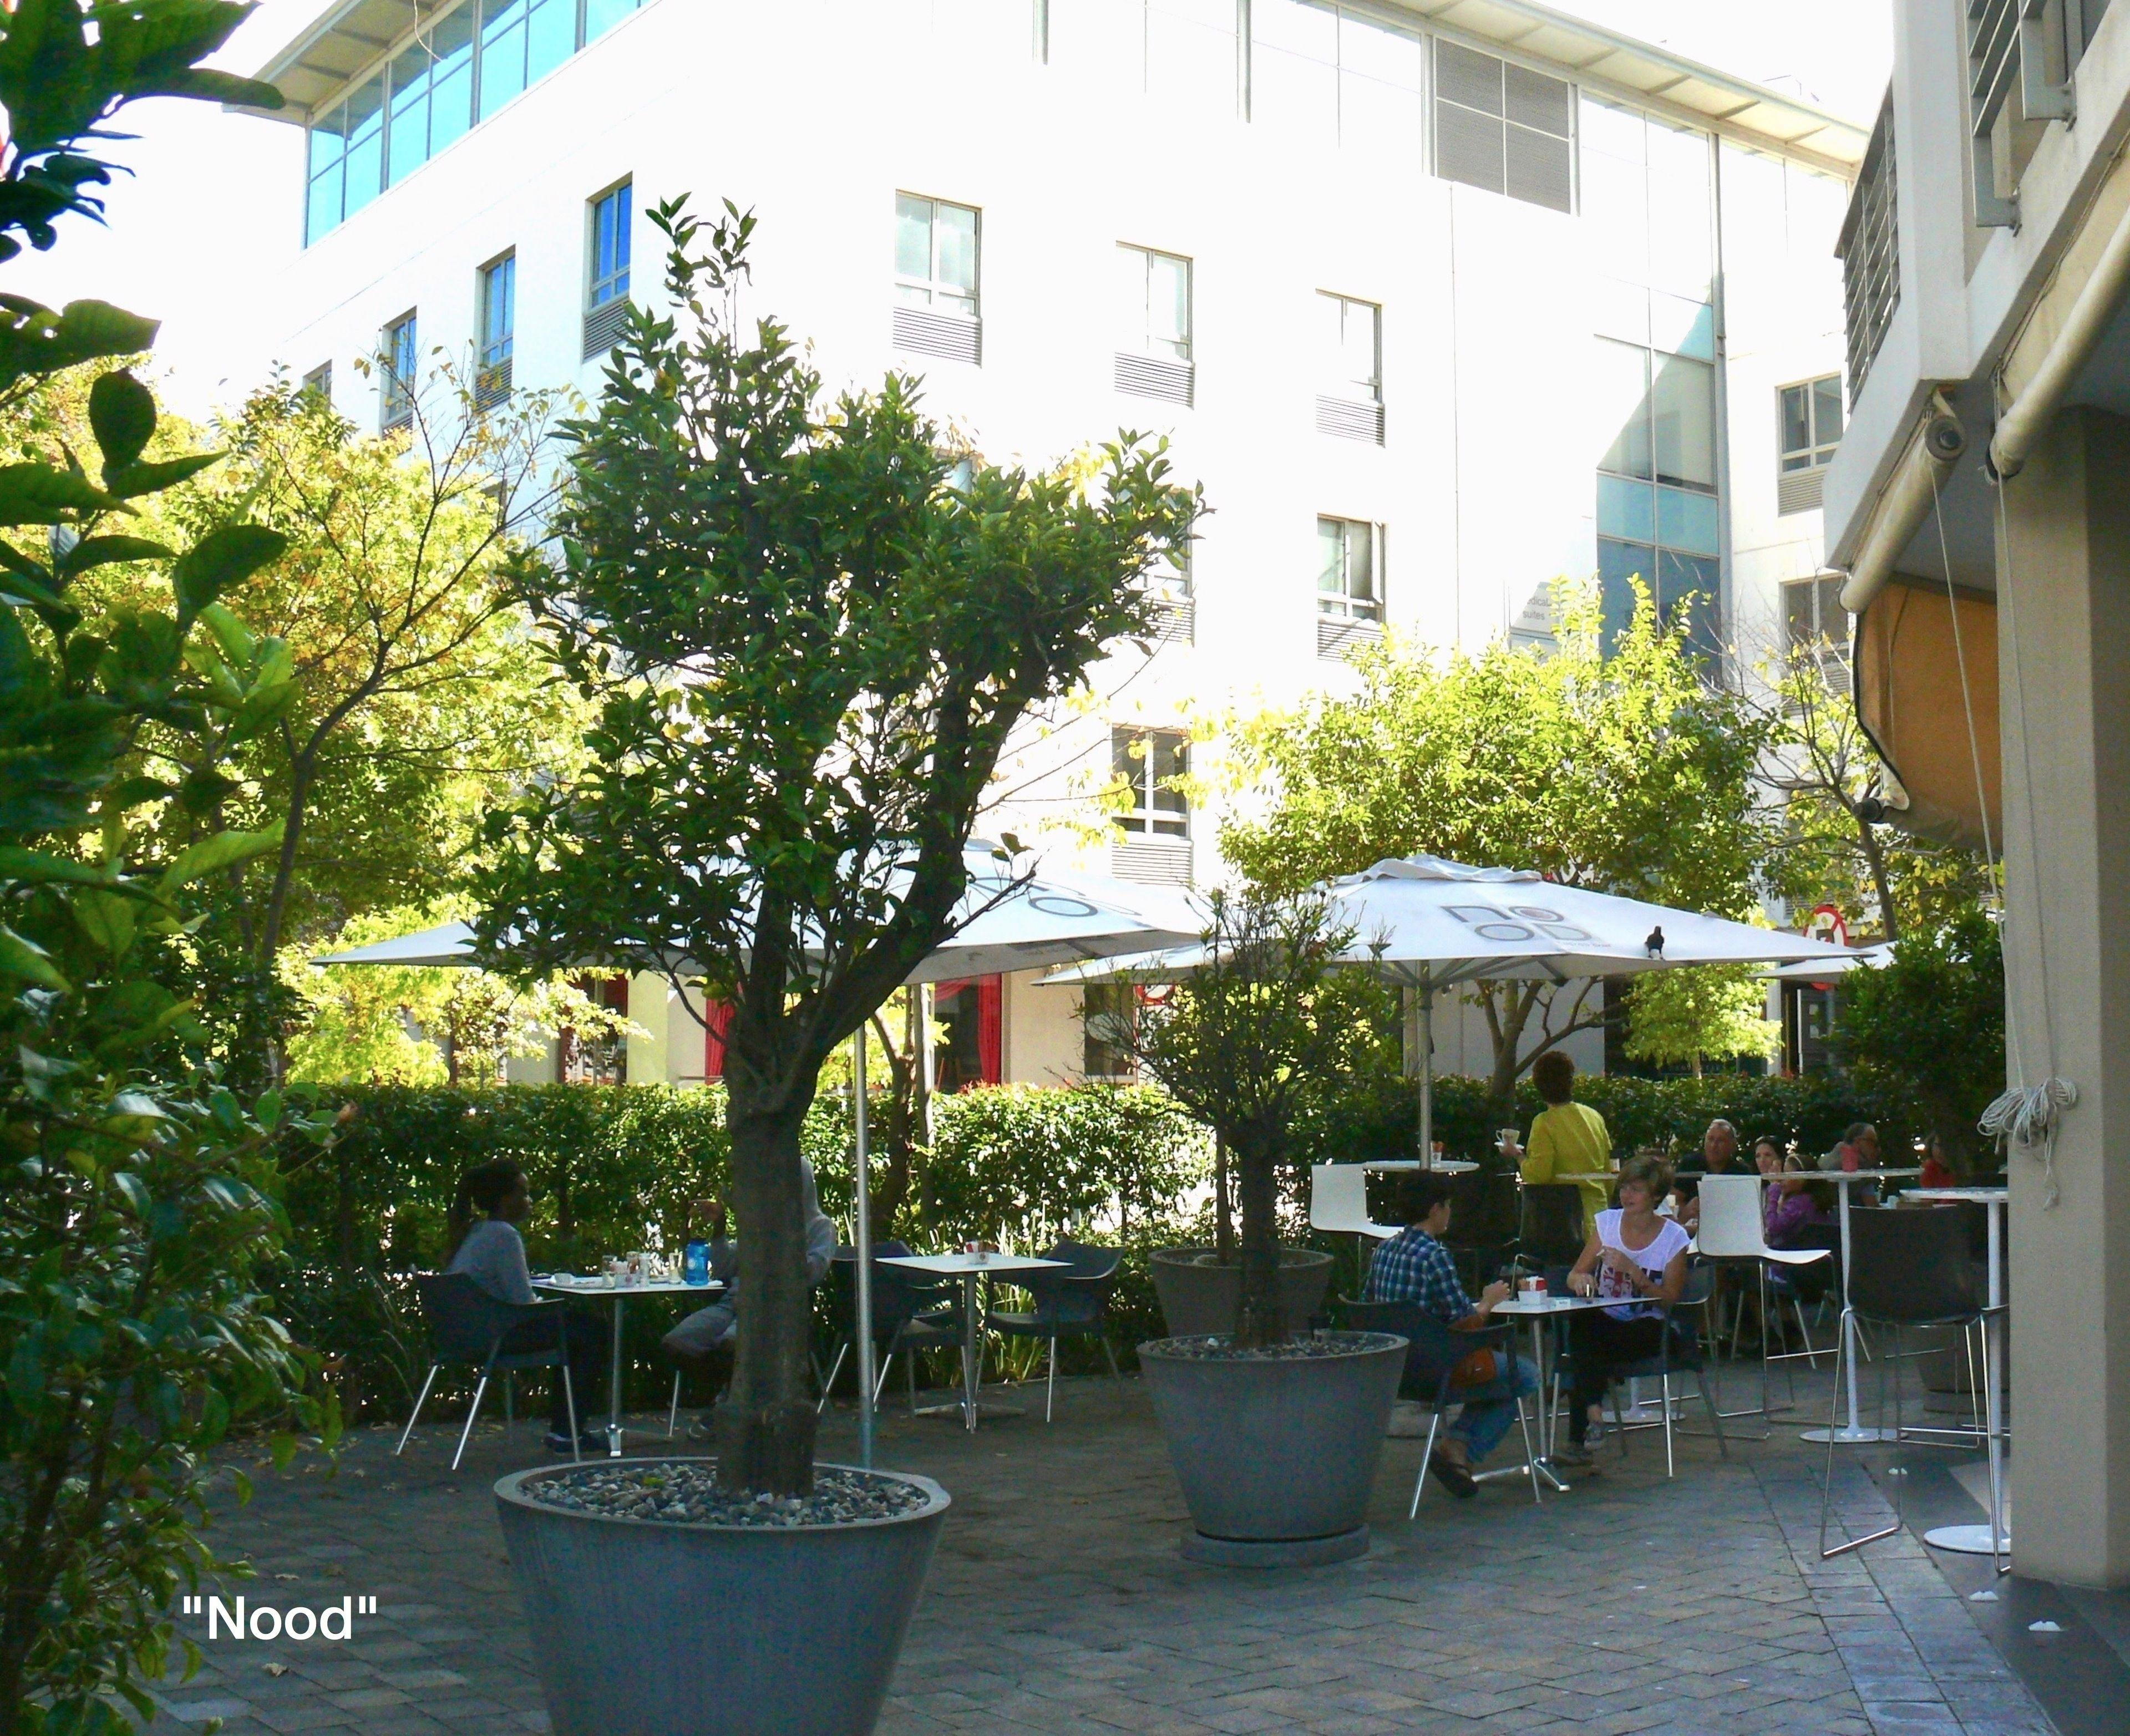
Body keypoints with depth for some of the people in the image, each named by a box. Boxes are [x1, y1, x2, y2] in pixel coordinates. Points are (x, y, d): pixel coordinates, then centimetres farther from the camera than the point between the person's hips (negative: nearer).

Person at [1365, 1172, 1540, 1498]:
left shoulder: (1384, 1251, 6)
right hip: (1433, 1370, -8)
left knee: (1495, 1365, 29)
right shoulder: (1435, 1256, -17)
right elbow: (1464, 1321, -17)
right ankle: (1459, 1448, 4)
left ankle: (1457, 1443, 15)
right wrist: (1488, 1302, 4)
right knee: (1525, 1376, 9)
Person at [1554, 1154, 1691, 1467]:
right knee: (1581, 1323, -35)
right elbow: (1574, 1276, 5)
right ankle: (1592, 1414, -34)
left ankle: (1578, 1440, -30)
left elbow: (1670, 1298, -6)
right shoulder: (1606, 1222, 5)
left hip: (1645, 1327, -3)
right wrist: (1581, 1279, -20)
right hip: (1604, 1320, 3)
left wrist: (1632, 1271, -19)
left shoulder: (1674, 1237, -3)